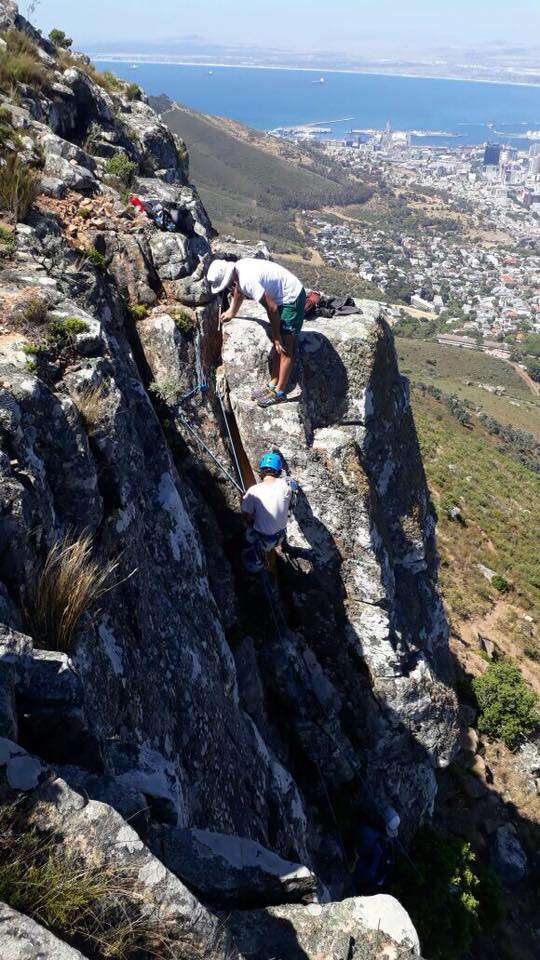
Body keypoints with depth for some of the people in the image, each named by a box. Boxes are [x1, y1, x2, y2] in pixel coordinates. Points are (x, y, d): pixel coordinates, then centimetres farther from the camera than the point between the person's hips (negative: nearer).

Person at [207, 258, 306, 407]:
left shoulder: (248, 280, -29)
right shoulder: (237, 269, -1)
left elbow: (272, 308, -26)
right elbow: (239, 290, 24)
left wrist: (276, 336, -16)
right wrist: (231, 312, 39)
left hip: (291, 298, -10)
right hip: (281, 297, 10)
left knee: (284, 348, -7)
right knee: (277, 346, 13)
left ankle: (279, 393, -1)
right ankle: (273, 385, 21)